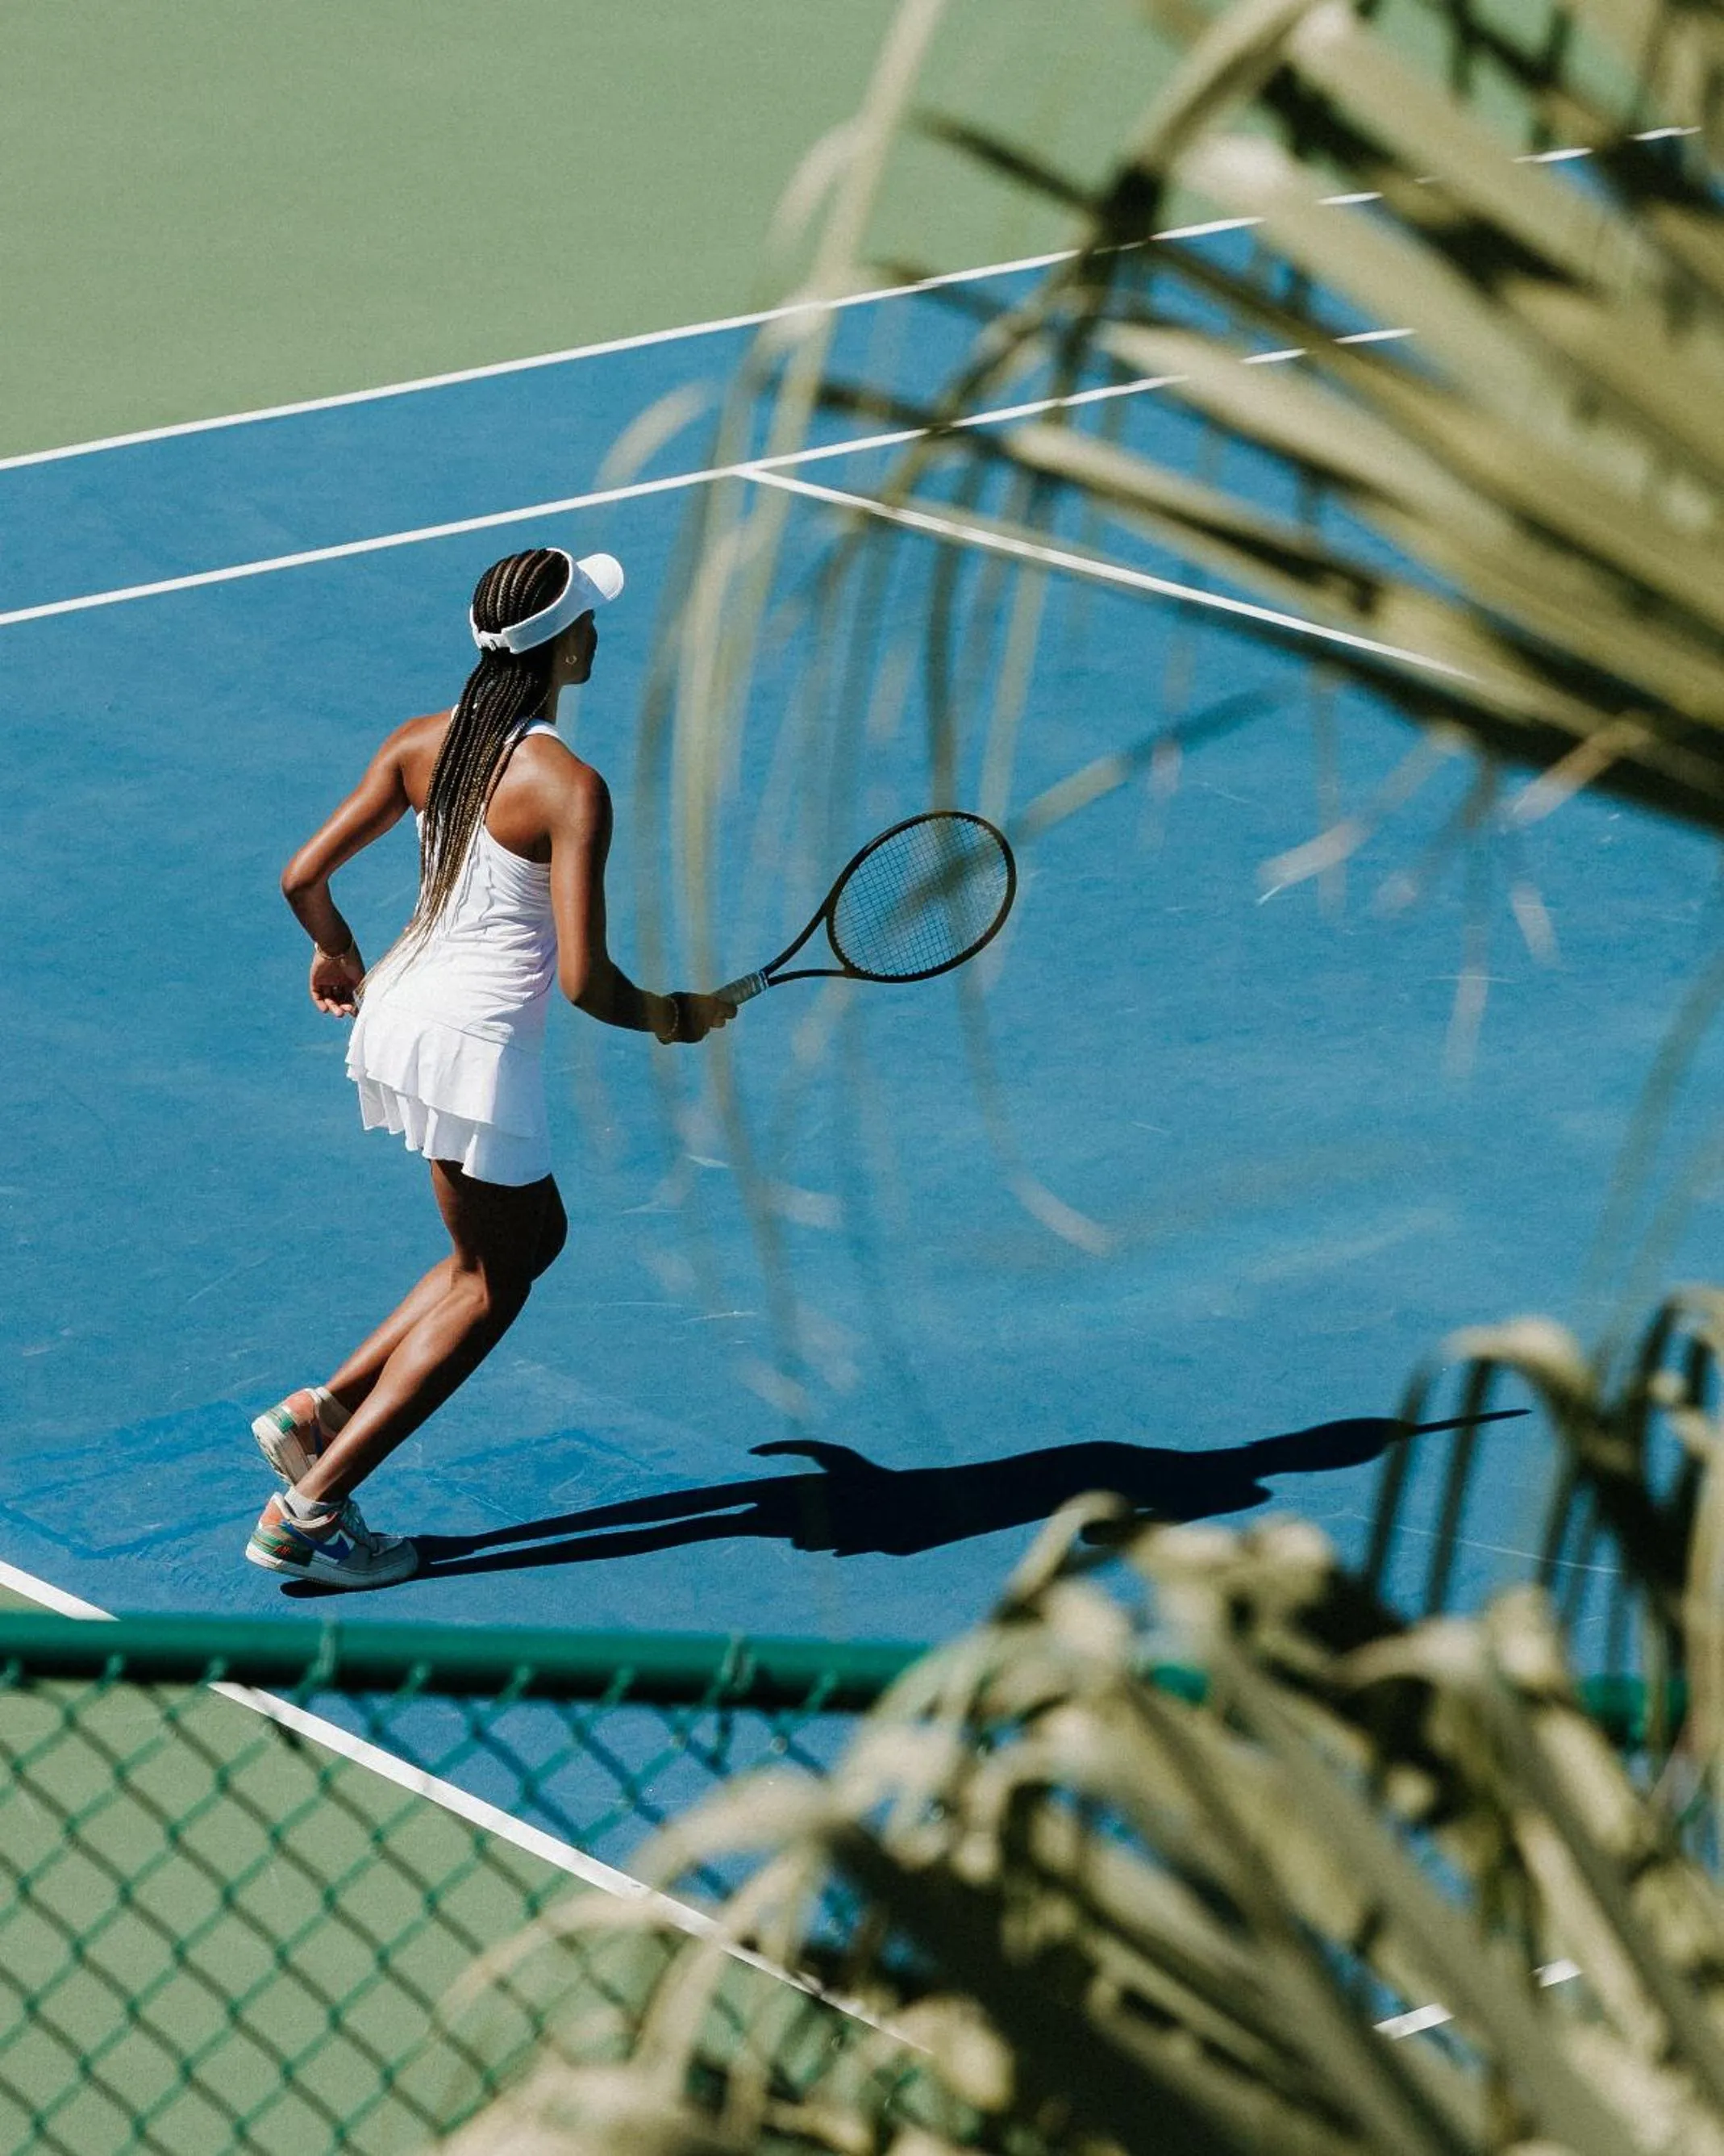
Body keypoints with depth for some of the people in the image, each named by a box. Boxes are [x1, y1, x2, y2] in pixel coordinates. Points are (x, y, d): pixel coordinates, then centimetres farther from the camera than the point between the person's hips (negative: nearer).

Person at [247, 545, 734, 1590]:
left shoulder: (422, 743, 1)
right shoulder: (570, 787, -18)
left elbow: (303, 877, 4)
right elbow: (583, 977, -21)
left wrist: (338, 953, 25)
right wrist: (667, 1017, -1)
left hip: (398, 1016, 8)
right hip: (477, 1045, -8)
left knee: (535, 1232, 24)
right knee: (490, 1288, 10)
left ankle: (323, 1411, 19)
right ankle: (310, 1507, 7)